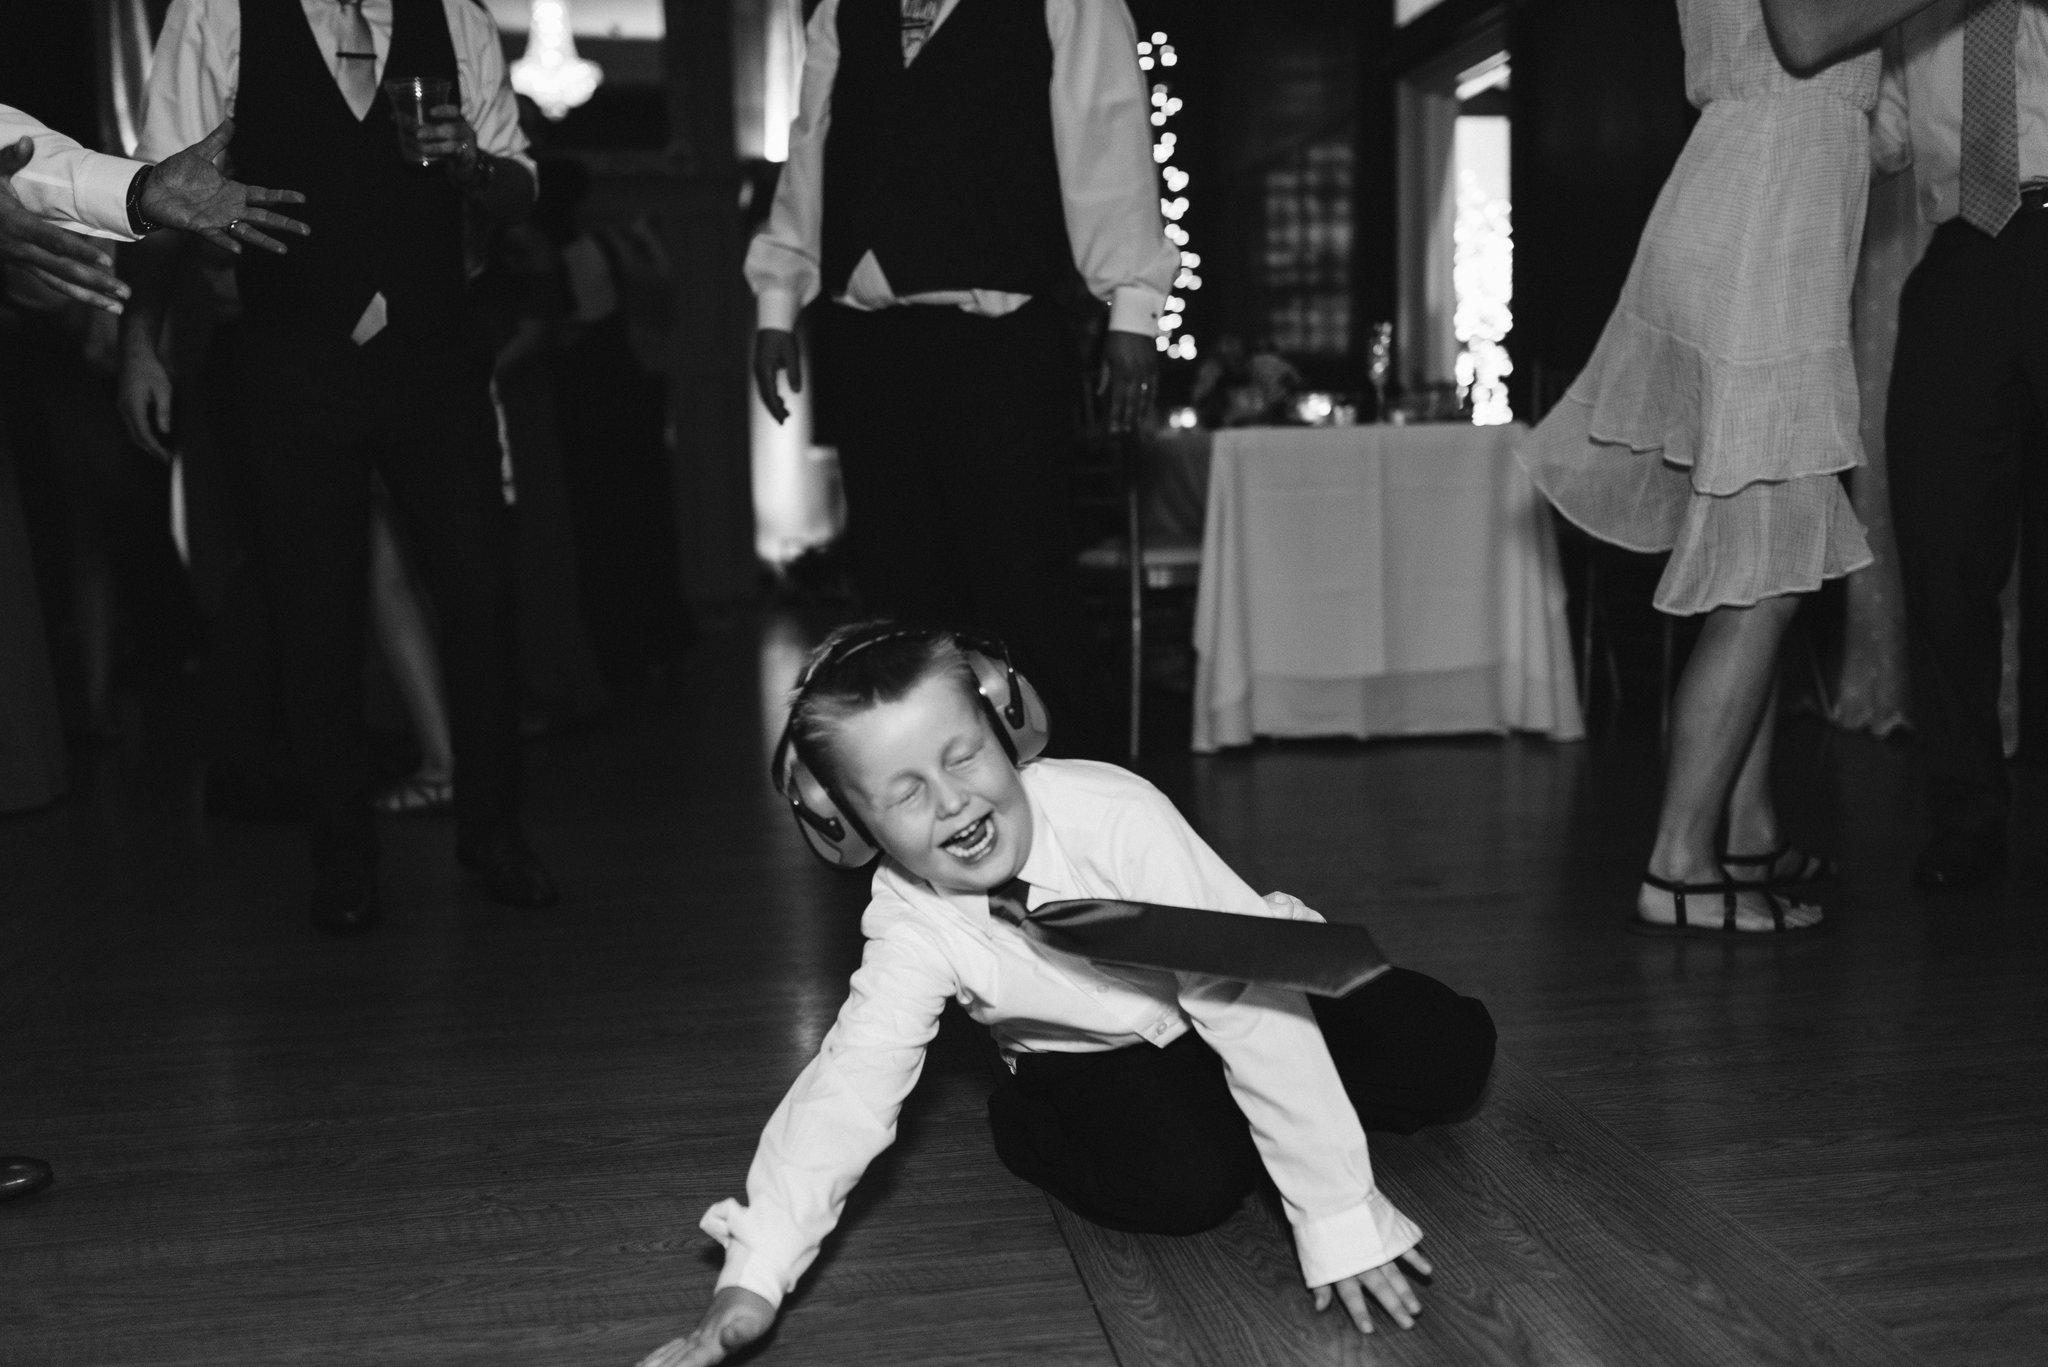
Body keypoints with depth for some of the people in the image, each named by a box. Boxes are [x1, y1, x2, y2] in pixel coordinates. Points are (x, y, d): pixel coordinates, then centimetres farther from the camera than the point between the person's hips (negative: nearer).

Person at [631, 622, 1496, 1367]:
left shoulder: (1113, 815, -35)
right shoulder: (910, 927, -24)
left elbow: (1243, 998, -33)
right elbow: (848, 1087, -30)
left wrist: (1339, 1218, -32)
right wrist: (751, 1279, -43)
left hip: (1243, 989, 0)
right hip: (1099, 1057, 0)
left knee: (1449, 1054, -17)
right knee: (1184, 1182, -30)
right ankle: (1022, 1127, -2)